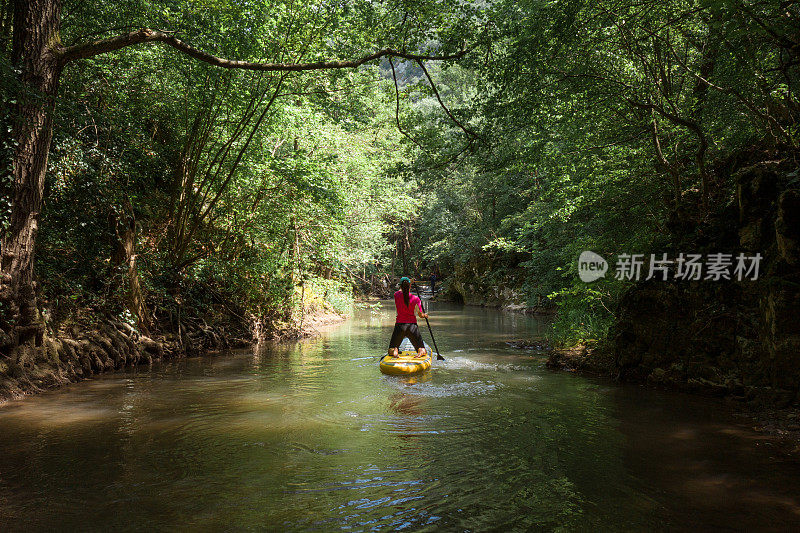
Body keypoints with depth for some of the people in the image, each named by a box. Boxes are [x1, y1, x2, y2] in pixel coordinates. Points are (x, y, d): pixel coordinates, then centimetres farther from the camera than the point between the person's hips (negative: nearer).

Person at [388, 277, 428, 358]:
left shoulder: (396, 295, -4)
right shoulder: (415, 299, -8)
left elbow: (401, 290, 21)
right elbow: (421, 315, -1)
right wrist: (425, 315, 22)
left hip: (399, 325, 1)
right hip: (412, 325, 0)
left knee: (391, 350, 15)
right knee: (422, 350, 16)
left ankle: (394, 351, -19)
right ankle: (421, 351, -19)